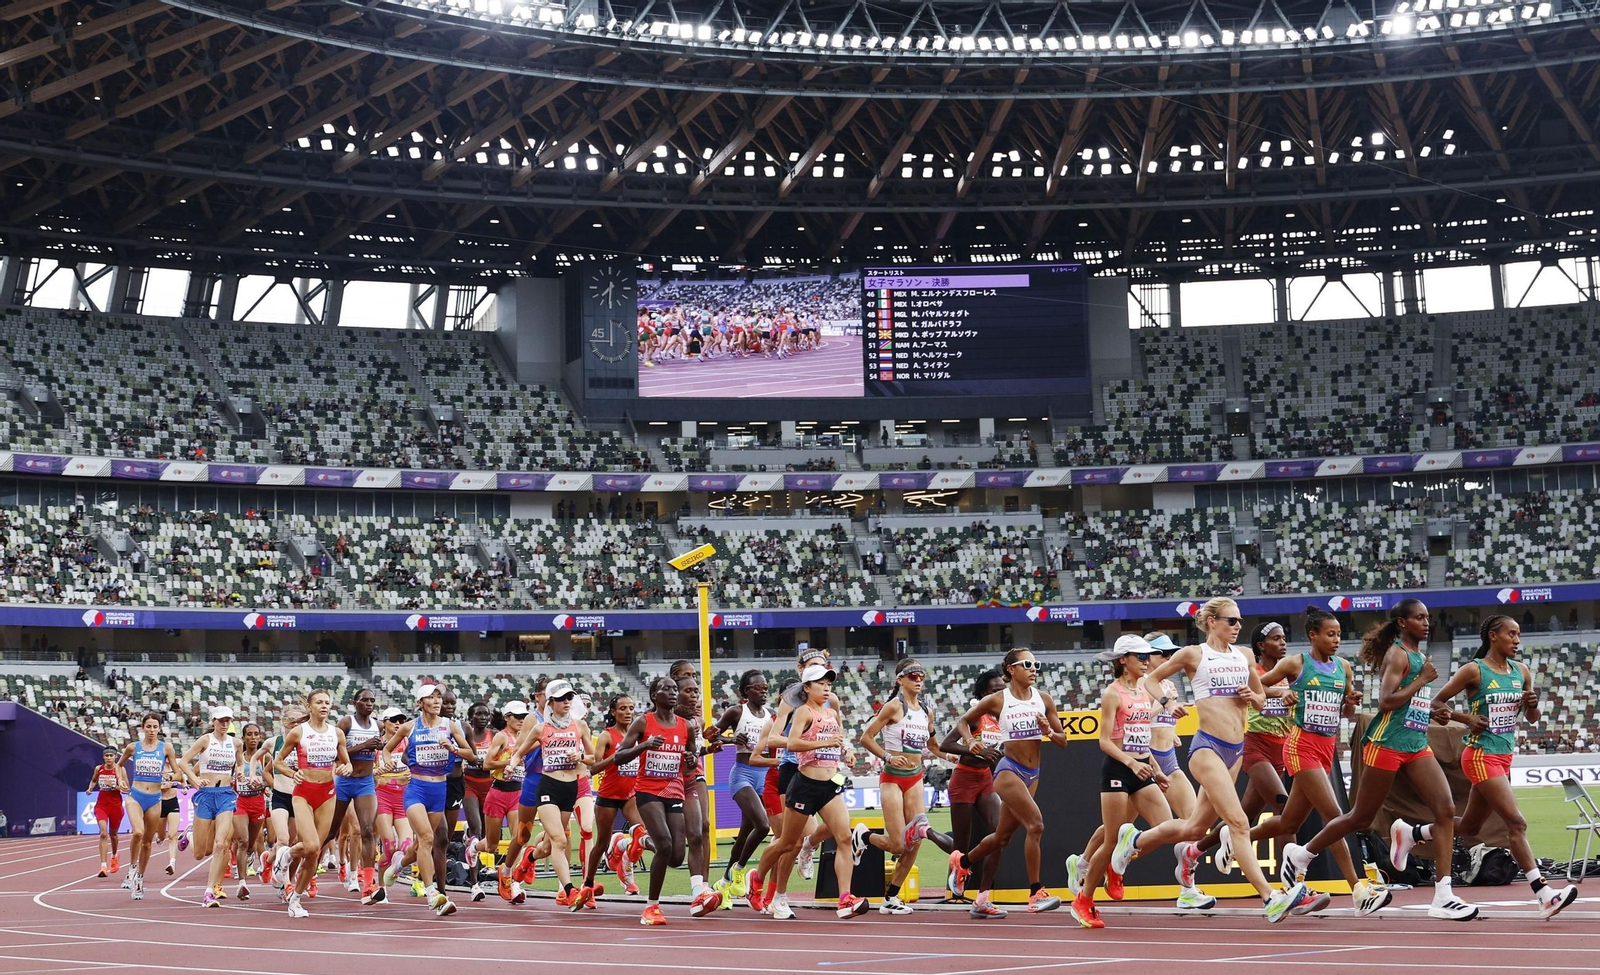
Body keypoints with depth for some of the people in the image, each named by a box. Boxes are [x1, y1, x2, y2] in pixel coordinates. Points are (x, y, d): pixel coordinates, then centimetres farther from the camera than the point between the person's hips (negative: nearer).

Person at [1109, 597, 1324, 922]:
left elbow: (1260, 697, 24)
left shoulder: (1245, 655, 12)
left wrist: (1253, 697, 1)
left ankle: (1134, 840, 36)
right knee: (1239, 823, -17)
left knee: (1195, 827, 14)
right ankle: (1272, 899, -19)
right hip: (1208, 746, -7)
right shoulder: (1193, 654, -2)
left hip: (1236, 750, 7)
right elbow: (1150, 678, 8)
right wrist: (1167, 702, -9)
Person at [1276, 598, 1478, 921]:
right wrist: (1422, 680, -17)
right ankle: (1301, 854, 23)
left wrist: (1433, 711, 13)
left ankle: (1443, 897, -1)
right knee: (1361, 817, 4)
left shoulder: (1421, 656, 15)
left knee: (1446, 811, -10)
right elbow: (1385, 702, -21)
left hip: (1417, 745, 8)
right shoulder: (1397, 654, -11)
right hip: (1387, 744, -8)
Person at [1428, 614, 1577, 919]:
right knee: (1516, 823, -16)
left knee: (1470, 827, 17)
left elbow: (1531, 718, 14)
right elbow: (1437, 702, -4)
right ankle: (1544, 895, -18)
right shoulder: (1474, 670, -10)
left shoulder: (1521, 671, 7)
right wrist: (1468, 719, -17)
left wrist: (1532, 704, -7)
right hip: (1482, 756, -8)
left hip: (1504, 757, 8)